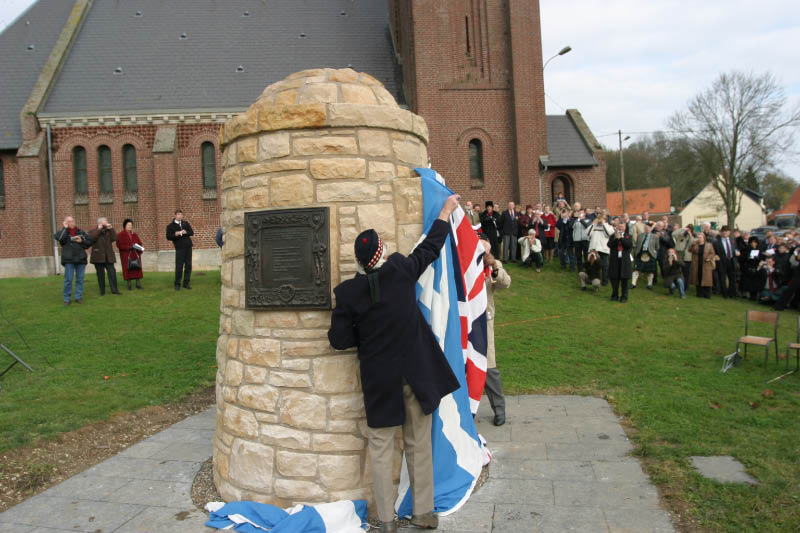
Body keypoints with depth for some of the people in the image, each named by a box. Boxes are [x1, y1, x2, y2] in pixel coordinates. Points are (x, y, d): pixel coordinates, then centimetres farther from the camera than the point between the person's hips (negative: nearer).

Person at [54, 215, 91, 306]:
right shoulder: (63, 232, 4)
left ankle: (78, 297, 15)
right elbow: (59, 238, -19)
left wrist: (81, 241, -8)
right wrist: (65, 228, -11)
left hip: (81, 259, 3)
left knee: (80, 279, 6)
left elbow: (89, 242, 10)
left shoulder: (81, 232, 11)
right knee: (68, 279, -4)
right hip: (69, 260, -3)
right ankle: (67, 299, 4)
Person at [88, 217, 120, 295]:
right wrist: (99, 229, -14)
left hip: (109, 256, 2)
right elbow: (91, 238, -16)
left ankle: (114, 290, -1)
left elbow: (114, 238, -3)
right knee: (100, 274, 3)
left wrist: (111, 229, -8)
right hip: (98, 257, -2)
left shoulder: (109, 231, 13)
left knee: (112, 272, -4)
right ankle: (102, 291, 10)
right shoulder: (93, 231, 4)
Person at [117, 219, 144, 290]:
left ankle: (138, 284, 2)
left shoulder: (135, 235, 16)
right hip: (126, 255, -4)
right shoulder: (120, 235, 0)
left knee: (137, 269, -1)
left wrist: (139, 248, -8)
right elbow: (119, 245, -9)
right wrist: (129, 247, -19)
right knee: (128, 270, -5)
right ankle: (129, 285, 0)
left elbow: (140, 243, 15)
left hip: (135, 255, 4)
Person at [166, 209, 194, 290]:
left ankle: (186, 283, 11)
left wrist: (185, 232, -11)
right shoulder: (171, 226, 4)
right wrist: (175, 234, -20)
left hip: (188, 247, 4)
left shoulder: (186, 223, 15)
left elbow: (192, 232, 8)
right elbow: (168, 237, -3)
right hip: (179, 248, -4)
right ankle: (177, 284, 4)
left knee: (188, 266, 3)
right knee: (179, 266, -6)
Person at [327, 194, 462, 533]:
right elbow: (430, 247, 8)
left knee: (381, 448, 12)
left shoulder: (348, 292, -11)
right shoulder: (401, 271, -8)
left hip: (380, 379, -1)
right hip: (417, 372, 2)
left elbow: (339, 339, -7)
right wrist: (446, 210, 22)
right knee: (419, 445, 14)